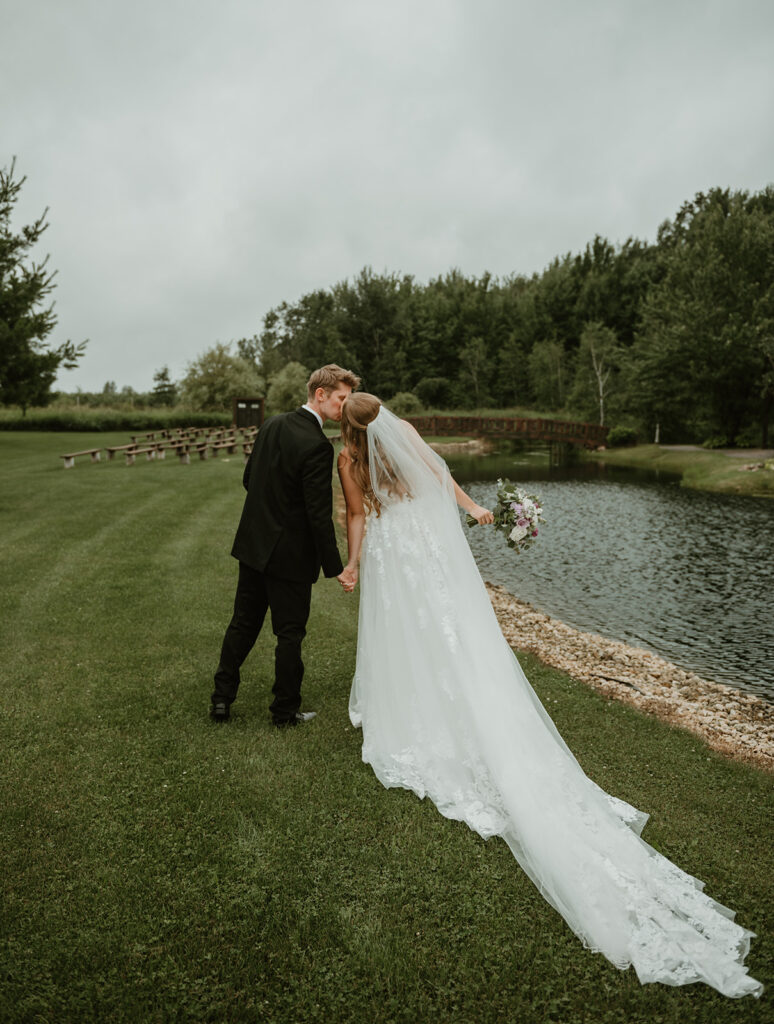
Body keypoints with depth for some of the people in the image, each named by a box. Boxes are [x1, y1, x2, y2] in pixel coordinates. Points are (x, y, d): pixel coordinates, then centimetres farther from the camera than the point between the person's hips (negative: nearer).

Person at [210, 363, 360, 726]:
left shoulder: (271, 424, 3)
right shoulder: (317, 445, -22)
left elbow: (248, 478, 12)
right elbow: (320, 513, -22)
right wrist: (334, 565, -15)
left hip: (252, 544, 7)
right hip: (290, 554, -7)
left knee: (242, 624, 18)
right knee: (290, 633, 9)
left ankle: (221, 699, 27)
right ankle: (286, 710, 23)